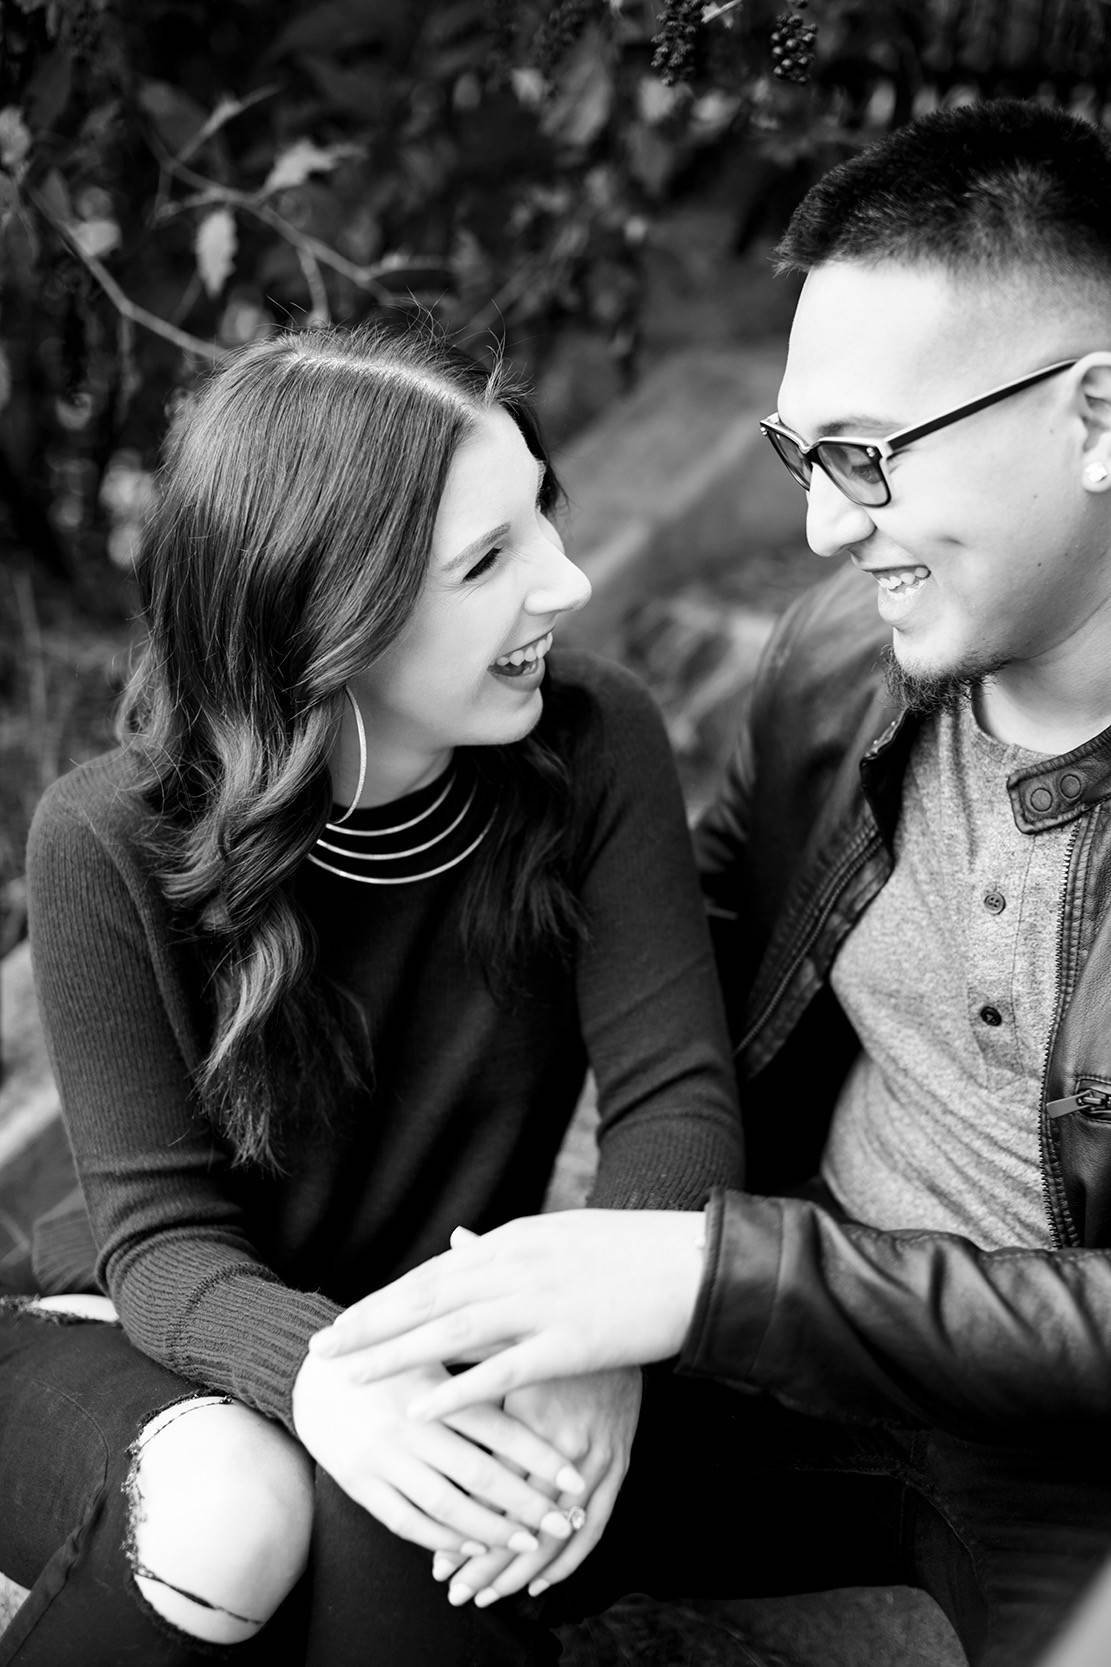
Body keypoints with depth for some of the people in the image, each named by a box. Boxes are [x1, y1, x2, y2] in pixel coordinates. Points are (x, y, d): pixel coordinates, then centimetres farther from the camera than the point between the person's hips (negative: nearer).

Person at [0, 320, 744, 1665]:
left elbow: (673, 1091, -15)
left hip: (443, 1340, 1)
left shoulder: (595, 744, -14)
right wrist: (314, 1371, -39)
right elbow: (163, 1232, -16)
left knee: (394, 1533, -33)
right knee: (231, 1517, -33)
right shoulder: (111, 844, -19)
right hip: (152, 1356, 0)